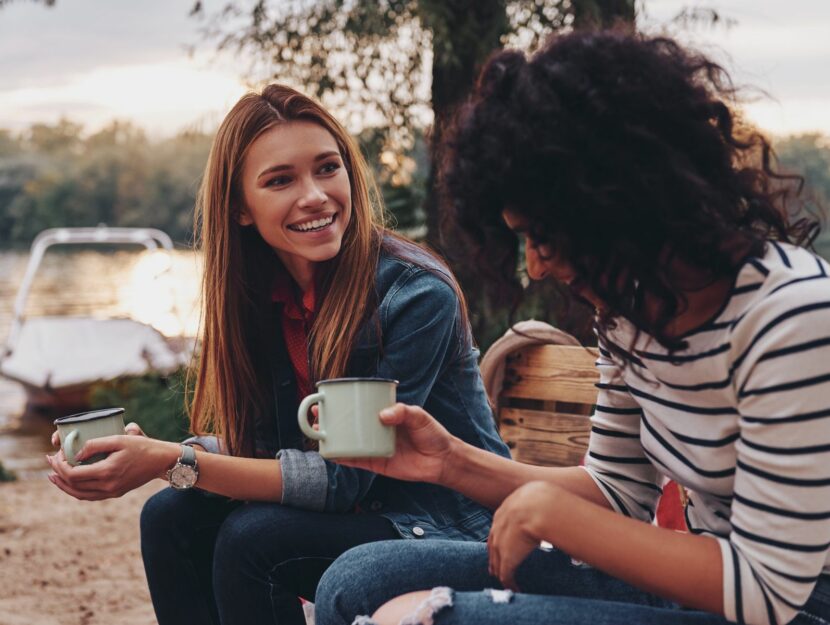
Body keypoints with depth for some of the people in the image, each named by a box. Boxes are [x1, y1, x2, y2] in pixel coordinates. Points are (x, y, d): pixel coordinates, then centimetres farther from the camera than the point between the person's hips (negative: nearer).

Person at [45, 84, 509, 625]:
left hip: (451, 531, -6)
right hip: (352, 512, 6)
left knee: (253, 539, -25)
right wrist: (151, 455, -19)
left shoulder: (416, 294, -23)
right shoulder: (262, 294, -3)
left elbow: (344, 477, -24)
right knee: (172, 517, -10)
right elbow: (257, 444, 0)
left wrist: (175, 463, -30)